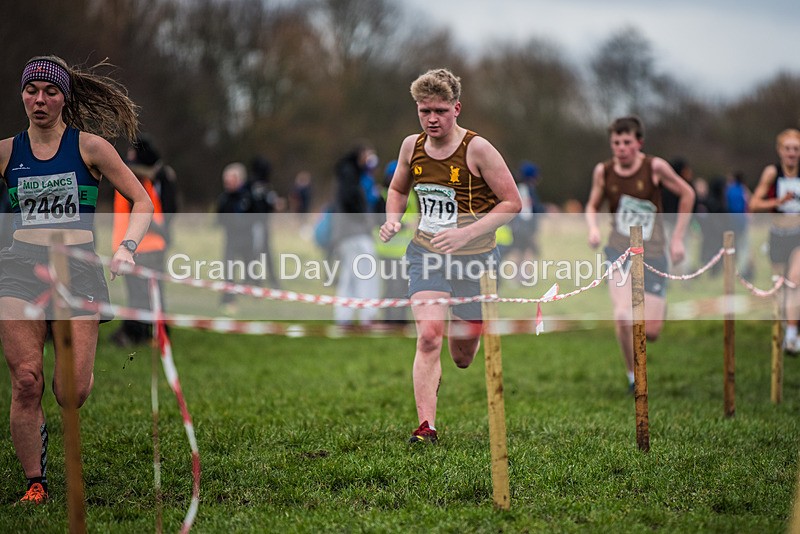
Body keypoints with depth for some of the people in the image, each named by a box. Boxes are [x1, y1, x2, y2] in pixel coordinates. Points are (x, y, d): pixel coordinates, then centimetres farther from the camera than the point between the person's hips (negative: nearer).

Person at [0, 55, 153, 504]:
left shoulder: (90, 145, 3)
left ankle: (85, 361, 29)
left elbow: (142, 202, 7)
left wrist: (127, 247, -7)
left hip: (78, 267, -1)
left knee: (71, 393, -9)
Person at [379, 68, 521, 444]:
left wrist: (466, 233, -21)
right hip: (426, 254, 2)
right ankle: (425, 427, -16)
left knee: (463, 356, 10)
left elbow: (512, 203, -12)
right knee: (428, 337, -19)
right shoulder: (412, 146, 0)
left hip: (474, 258, -2)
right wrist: (393, 218, -1)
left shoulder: (477, 149, -14)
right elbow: (398, 189, 20)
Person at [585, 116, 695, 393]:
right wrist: (593, 227, -9)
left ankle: (657, 307, 36)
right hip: (619, 250, 1)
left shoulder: (655, 167, -9)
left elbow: (687, 194, 3)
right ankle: (633, 377, 1)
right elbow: (592, 205, 13)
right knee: (623, 317, -22)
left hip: (652, 253, -1)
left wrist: (677, 238, 2)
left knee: (651, 332, -3)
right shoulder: (603, 171, -3)